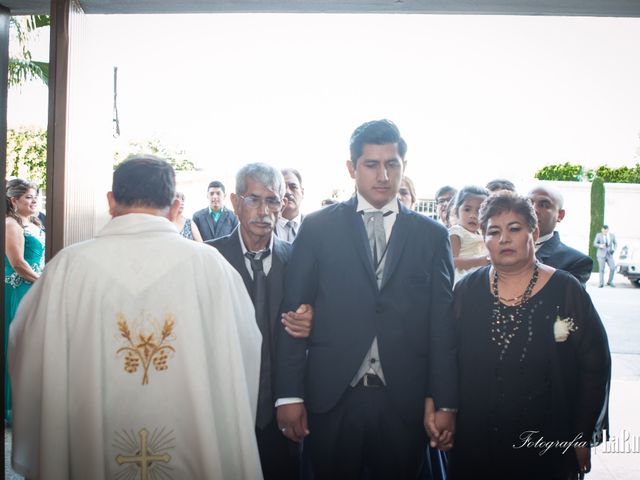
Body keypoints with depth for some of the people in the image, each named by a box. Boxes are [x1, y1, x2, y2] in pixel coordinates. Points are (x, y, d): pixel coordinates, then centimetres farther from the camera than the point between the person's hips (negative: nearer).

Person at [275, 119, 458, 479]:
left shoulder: (432, 235, 5)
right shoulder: (318, 227, 1)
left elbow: (442, 324, 2)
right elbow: (294, 313, -1)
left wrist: (445, 403, -2)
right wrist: (289, 394, -5)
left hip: (405, 401, 1)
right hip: (331, 397, -1)